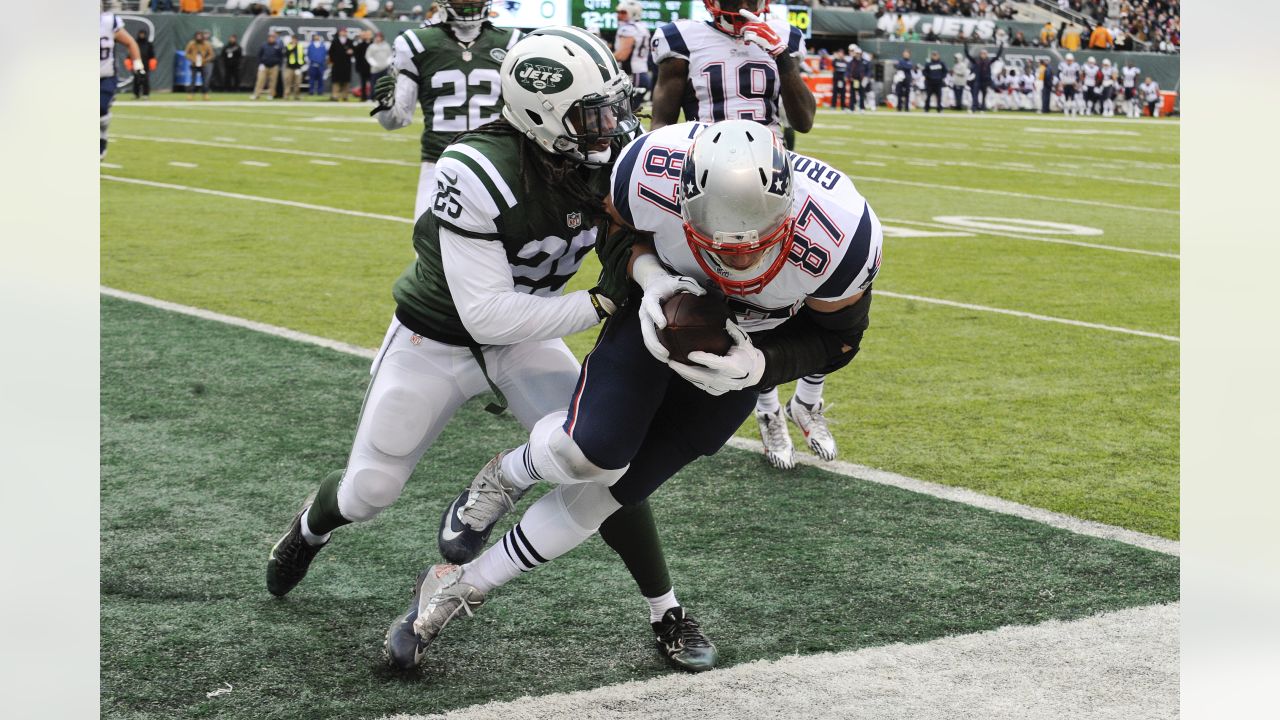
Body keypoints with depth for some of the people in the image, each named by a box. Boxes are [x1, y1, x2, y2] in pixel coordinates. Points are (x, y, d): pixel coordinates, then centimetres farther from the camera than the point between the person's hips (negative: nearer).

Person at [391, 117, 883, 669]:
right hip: (667, 298, 0)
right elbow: (617, 228, -9)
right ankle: (505, 475, 16)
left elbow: (836, 339, -15)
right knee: (590, 451, -23)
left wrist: (759, 366, -33)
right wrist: (648, 274, -30)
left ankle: (461, 586, 17)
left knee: (616, 483, 0)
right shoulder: (653, 172, -36)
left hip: (747, 345, 0)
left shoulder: (839, 240, -37)